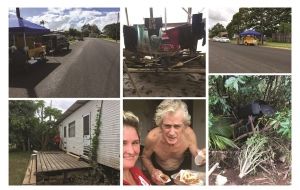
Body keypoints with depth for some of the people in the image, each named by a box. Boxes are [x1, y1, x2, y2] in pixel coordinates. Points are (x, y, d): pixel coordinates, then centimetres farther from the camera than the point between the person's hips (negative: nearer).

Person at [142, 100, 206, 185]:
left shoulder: (189, 134, -33)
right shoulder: (152, 137, -35)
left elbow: (196, 154, -16)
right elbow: (145, 157, -15)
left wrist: (201, 157, -40)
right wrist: (152, 171, -34)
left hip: (180, 170, 2)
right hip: (159, 171, -2)